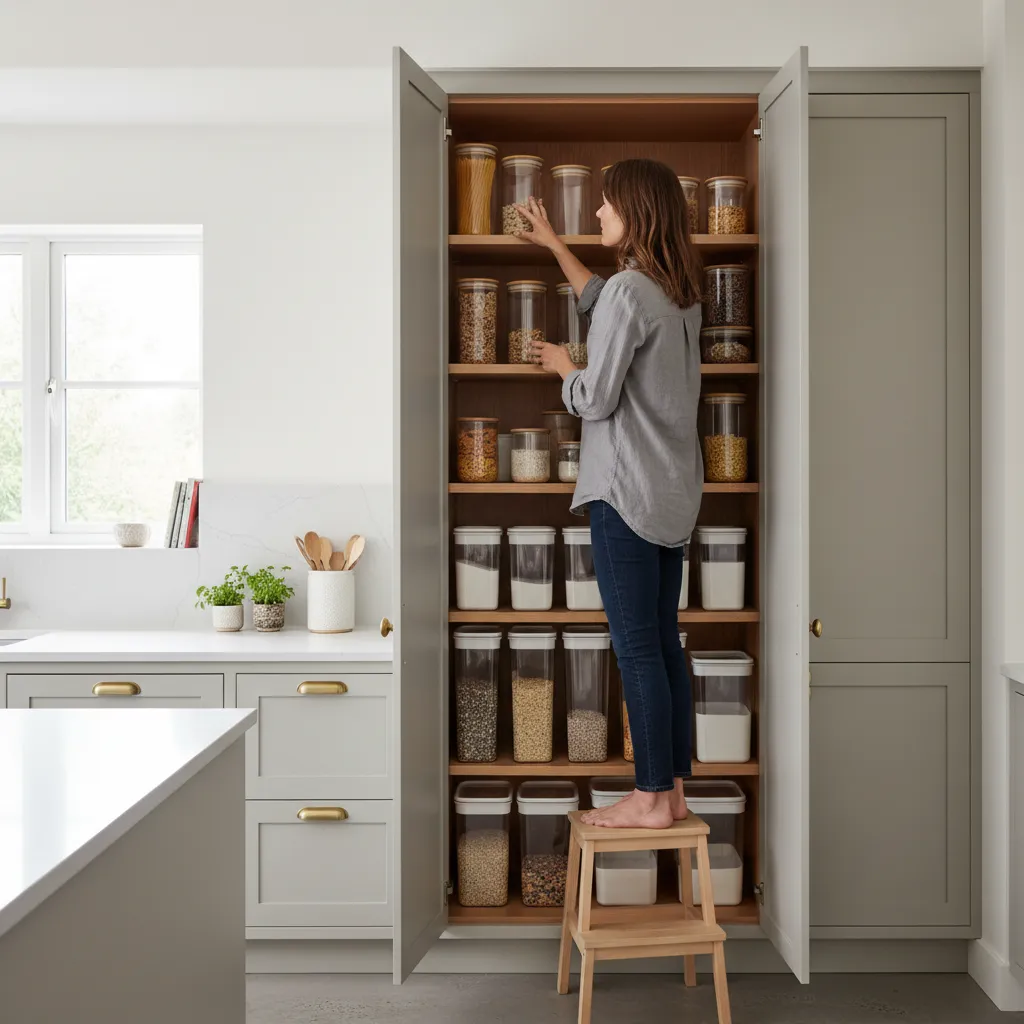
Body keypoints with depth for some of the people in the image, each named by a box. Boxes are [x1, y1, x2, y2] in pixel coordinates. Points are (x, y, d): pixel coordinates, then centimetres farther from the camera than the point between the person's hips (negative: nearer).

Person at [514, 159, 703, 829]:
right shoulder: (679, 291, 14)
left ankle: (653, 798, 3)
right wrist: (554, 244, 42)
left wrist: (562, 366, 7)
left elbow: (595, 399, -14)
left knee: (637, 648, -4)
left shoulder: (629, 290, -14)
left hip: (628, 490, -9)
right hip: (674, 492, 9)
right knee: (663, 643, 11)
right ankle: (674, 790, 18)